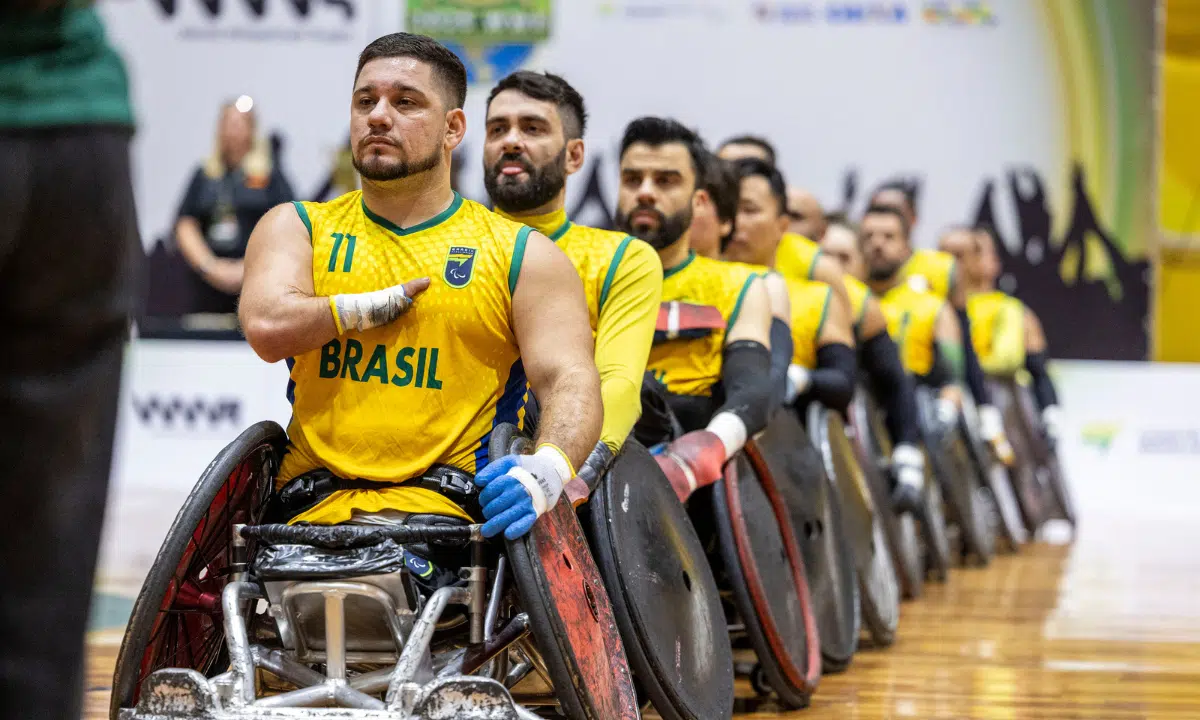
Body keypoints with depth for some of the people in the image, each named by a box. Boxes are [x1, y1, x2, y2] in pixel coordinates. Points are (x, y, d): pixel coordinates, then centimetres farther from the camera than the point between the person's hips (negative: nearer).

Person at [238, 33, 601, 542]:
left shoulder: (521, 254, 13)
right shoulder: (296, 227, 18)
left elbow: (569, 380, -1)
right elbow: (268, 328, -2)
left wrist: (550, 466, -22)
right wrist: (377, 306, 7)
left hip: (455, 507, 0)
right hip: (315, 506, 1)